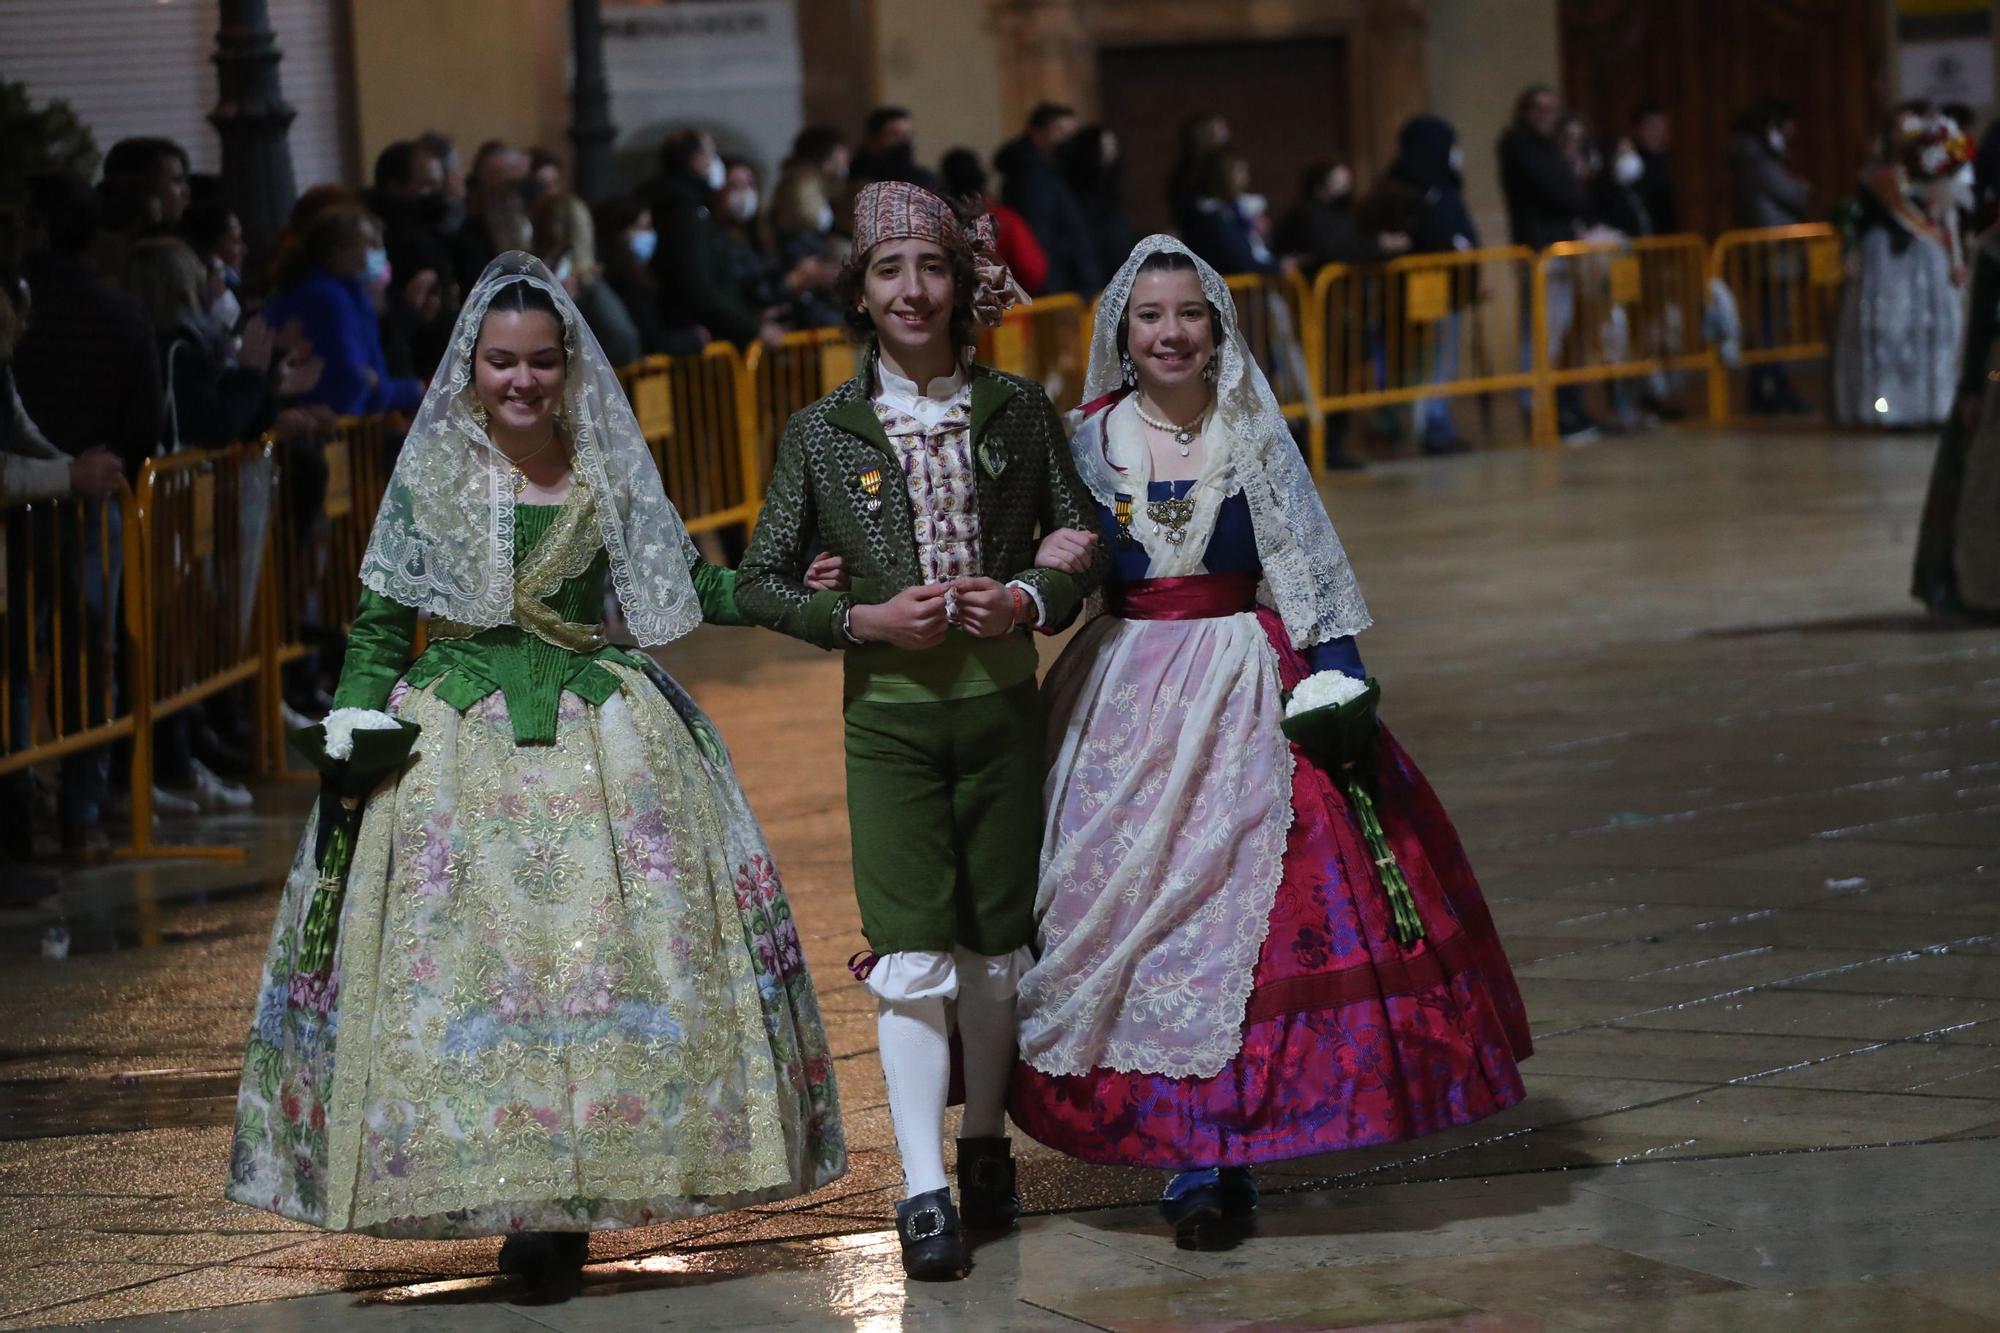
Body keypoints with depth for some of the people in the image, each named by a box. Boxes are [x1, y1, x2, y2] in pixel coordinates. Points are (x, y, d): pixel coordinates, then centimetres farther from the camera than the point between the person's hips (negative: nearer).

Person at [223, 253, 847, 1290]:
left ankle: (565, 1202, 1)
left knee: (611, 939, -5)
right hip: (456, 739, -1)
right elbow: (380, 625, 6)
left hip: (600, 733, 1)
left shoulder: (612, 471, 7)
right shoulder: (431, 475, 3)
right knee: (469, 951, -8)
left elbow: (688, 583, 18)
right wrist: (354, 727, -5)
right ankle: (511, 1193, -2)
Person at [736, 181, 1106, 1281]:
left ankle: (985, 1144, 29)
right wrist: (863, 619, -12)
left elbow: (1088, 548, 9)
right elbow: (761, 583, 3)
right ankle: (922, 1190, -10)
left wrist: (1029, 599, -10)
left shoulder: (1017, 412, 3)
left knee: (997, 941, 10)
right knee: (912, 951, -9)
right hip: (888, 711, -2)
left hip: (1003, 703, 2)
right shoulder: (823, 433, 0)